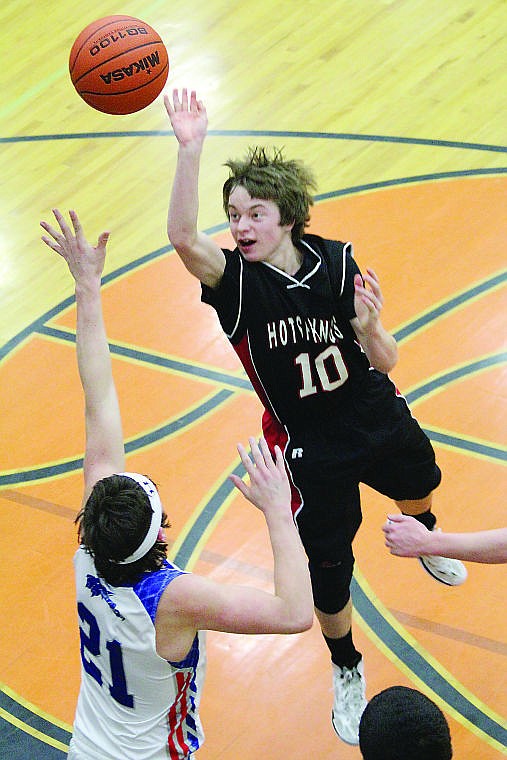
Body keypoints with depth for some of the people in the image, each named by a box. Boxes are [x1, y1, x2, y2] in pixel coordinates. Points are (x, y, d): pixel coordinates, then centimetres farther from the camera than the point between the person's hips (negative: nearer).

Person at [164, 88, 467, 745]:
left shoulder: (337, 263, -17)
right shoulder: (236, 281, -23)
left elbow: (385, 362, -16)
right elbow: (182, 235, -46)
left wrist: (368, 327, -38)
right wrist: (190, 149, -57)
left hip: (379, 420, 3)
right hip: (311, 450, -3)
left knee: (419, 486, 31)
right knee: (329, 569, 3)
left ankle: (423, 541, 70)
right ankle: (347, 670, 34)